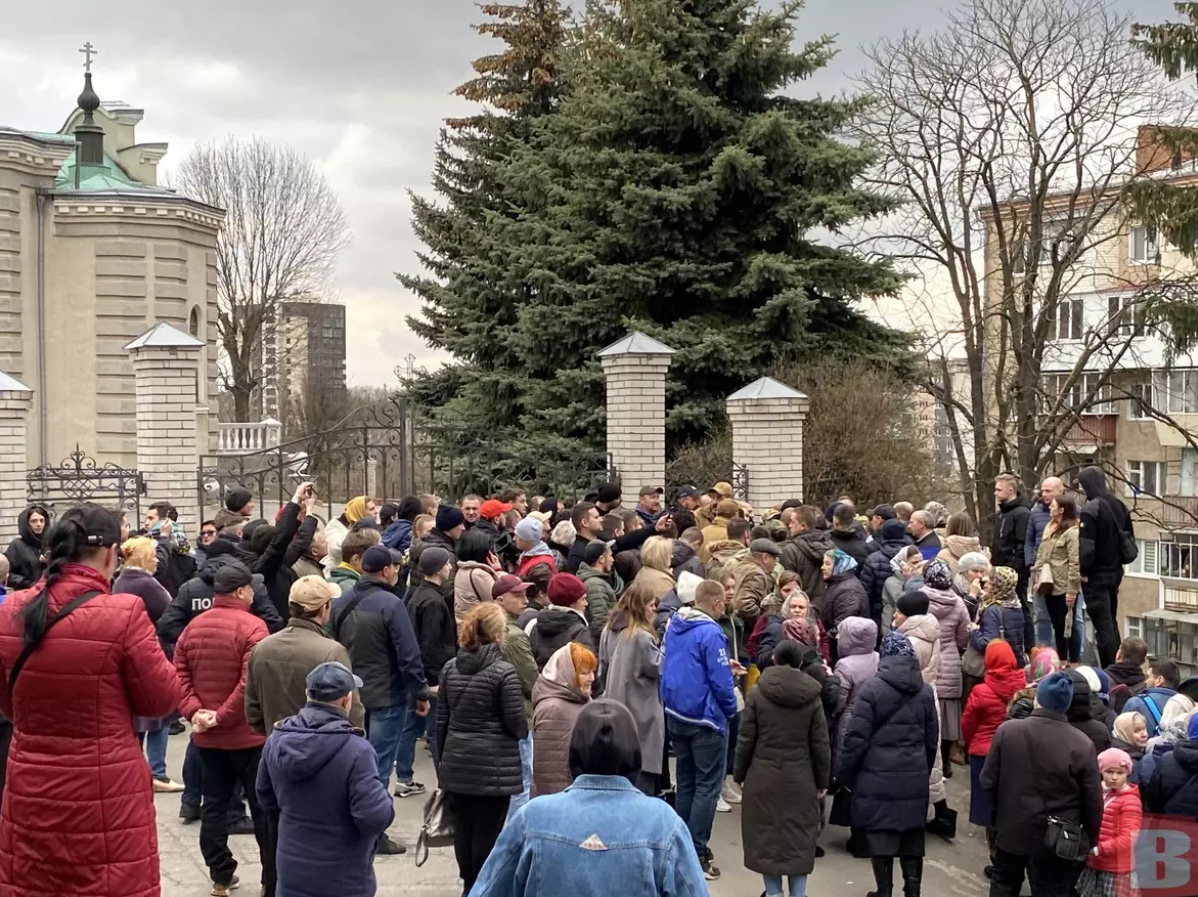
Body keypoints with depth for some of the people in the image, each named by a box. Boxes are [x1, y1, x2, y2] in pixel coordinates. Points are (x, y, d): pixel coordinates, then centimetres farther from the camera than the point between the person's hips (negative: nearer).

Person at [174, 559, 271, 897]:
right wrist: (223, 716, -17)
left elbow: (178, 675, 1)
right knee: (262, 807, 4)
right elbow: (250, 683, -24)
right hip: (248, 735, -5)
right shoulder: (252, 627, -15)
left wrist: (193, 711, -7)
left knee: (214, 804, 14)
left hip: (207, 736, 6)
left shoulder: (193, 626, 5)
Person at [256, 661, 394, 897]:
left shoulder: (277, 740, -3)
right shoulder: (356, 751, -25)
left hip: (292, 873, 6)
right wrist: (384, 798, -6)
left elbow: (266, 798, 12)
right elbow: (375, 818, -26)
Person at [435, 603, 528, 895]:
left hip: (456, 761, 6)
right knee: (488, 830, 3)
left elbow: (442, 719, 10)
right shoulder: (504, 672, -13)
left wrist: (443, 756, 19)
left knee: (463, 826, 14)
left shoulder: (450, 668, 5)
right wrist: (523, 731, 12)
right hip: (493, 765, -5)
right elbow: (517, 723, -11)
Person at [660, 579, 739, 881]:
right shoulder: (711, 633, -20)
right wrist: (731, 709, -2)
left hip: (675, 715, 8)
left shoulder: (673, 626, 5)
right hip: (705, 719, -8)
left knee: (685, 782, 17)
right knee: (707, 785, -1)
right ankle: (697, 853, -2)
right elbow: (720, 680, -21)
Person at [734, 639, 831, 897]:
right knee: (799, 837, 9)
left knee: (767, 835, 9)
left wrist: (739, 774, 9)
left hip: (764, 777, -1)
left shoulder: (757, 693, -5)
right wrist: (823, 780, 11)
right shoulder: (812, 697, -3)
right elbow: (820, 744, 0)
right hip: (800, 779, 1)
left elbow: (745, 740, -3)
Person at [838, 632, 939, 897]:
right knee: (912, 839, 12)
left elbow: (856, 737, -12)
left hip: (878, 778, -4)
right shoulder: (925, 690, 6)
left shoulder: (872, 688, -10)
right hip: (914, 778, 4)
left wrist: (845, 775, -2)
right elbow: (932, 739, 12)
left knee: (880, 836, 4)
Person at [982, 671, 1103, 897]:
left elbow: (988, 780, -4)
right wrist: (1091, 837, 7)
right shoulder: (1082, 744, -17)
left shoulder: (1007, 731, -12)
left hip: (1012, 830, 1)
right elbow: (1092, 799, -10)